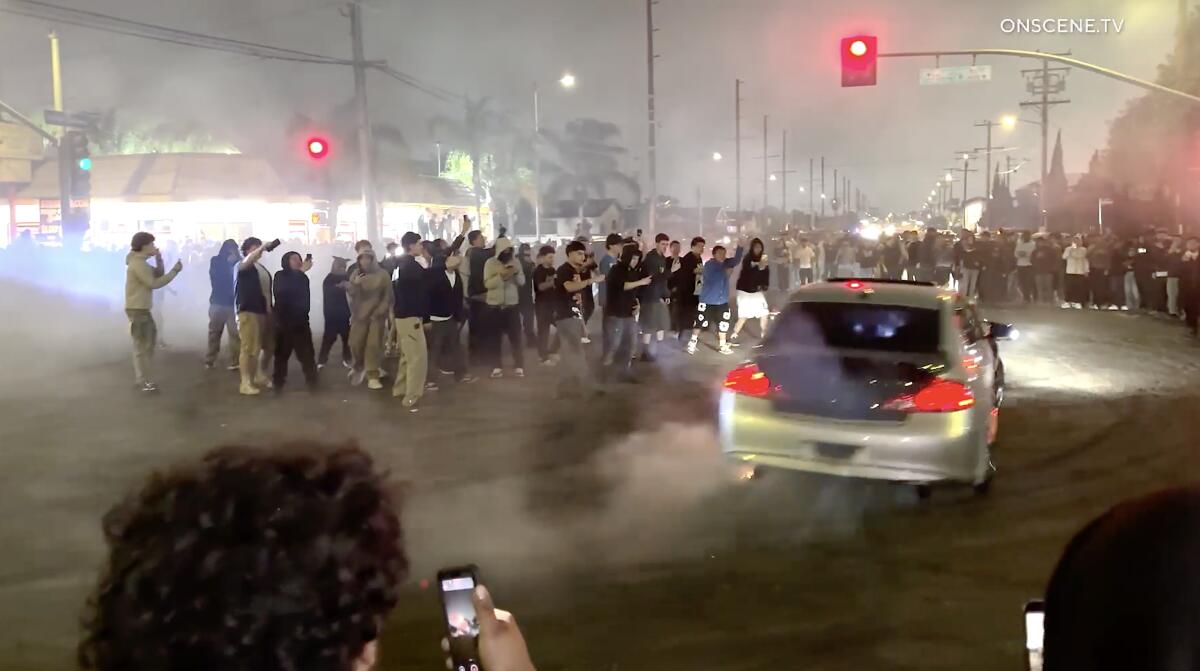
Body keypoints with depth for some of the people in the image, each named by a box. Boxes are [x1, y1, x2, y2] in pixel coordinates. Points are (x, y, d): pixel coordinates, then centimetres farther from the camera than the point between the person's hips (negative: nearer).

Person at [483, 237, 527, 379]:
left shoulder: (516, 261, 3)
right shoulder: (490, 263, -4)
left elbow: (522, 282, 0)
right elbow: (487, 283, -13)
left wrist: (516, 273, -19)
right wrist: (501, 275, -25)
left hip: (512, 305, 1)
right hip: (494, 305, -1)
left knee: (516, 336, 0)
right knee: (495, 337, 1)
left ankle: (519, 366, 4)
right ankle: (497, 366, 8)